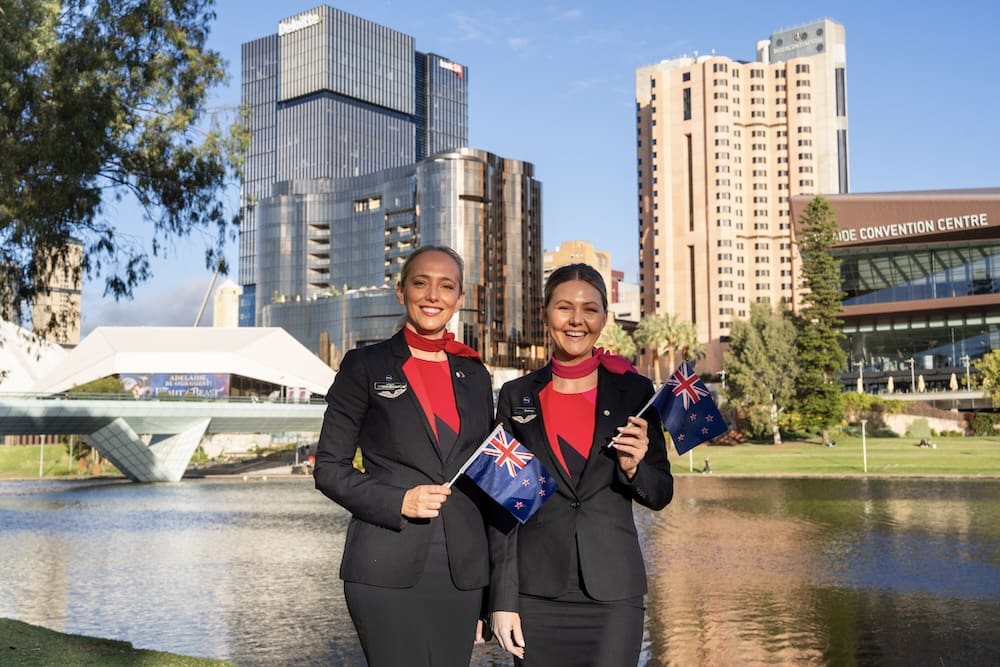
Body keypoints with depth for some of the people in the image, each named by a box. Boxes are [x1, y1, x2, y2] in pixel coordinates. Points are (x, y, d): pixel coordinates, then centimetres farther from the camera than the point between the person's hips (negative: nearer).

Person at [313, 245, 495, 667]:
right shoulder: (365, 366, 1)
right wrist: (398, 502, -16)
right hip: (388, 570, -4)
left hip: (461, 571, 4)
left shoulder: (474, 375, 12)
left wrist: (489, 583, 13)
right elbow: (330, 468, 0)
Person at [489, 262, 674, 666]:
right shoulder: (517, 397, 3)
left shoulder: (634, 391, 1)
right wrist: (503, 599, -1)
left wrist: (633, 468, -15)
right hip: (536, 592, 1)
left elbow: (660, 495, 6)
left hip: (613, 592, 0)